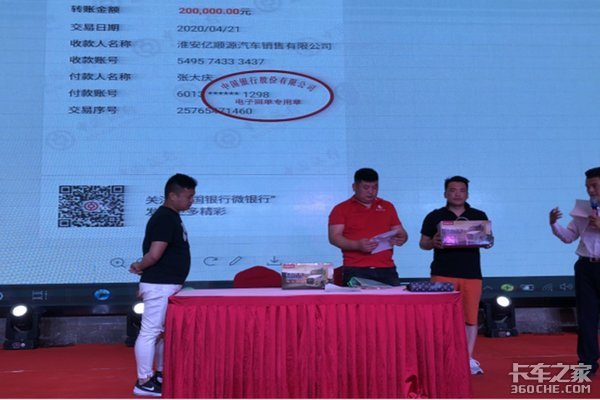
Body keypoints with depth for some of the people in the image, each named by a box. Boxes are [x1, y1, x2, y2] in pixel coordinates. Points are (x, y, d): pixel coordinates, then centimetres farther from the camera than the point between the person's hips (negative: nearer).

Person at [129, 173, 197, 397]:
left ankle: (161, 374, 31)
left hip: (168, 285, 10)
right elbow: (154, 254, -22)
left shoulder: (171, 217, 14)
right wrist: (139, 267, -6)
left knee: (164, 331, 18)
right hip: (160, 286, -10)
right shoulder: (164, 218, -18)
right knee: (150, 332, -2)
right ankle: (144, 382, 6)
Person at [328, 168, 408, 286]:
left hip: (386, 270, 3)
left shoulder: (388, 207, 20)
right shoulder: (341, 209, 8)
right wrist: (357, 245, -18)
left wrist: (401, 239, -3)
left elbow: (401, 233, 22)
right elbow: (334, 237, -2)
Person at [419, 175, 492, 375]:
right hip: (443, 274, -1)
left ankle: (469, 359, 14)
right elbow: (423, 243, 6)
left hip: (471, 274, 2)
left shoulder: (479, 216, 9)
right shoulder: (434, 216, 5)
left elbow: (489, 242, 11)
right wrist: (432, 242, -15)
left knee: (471, 317, 4)